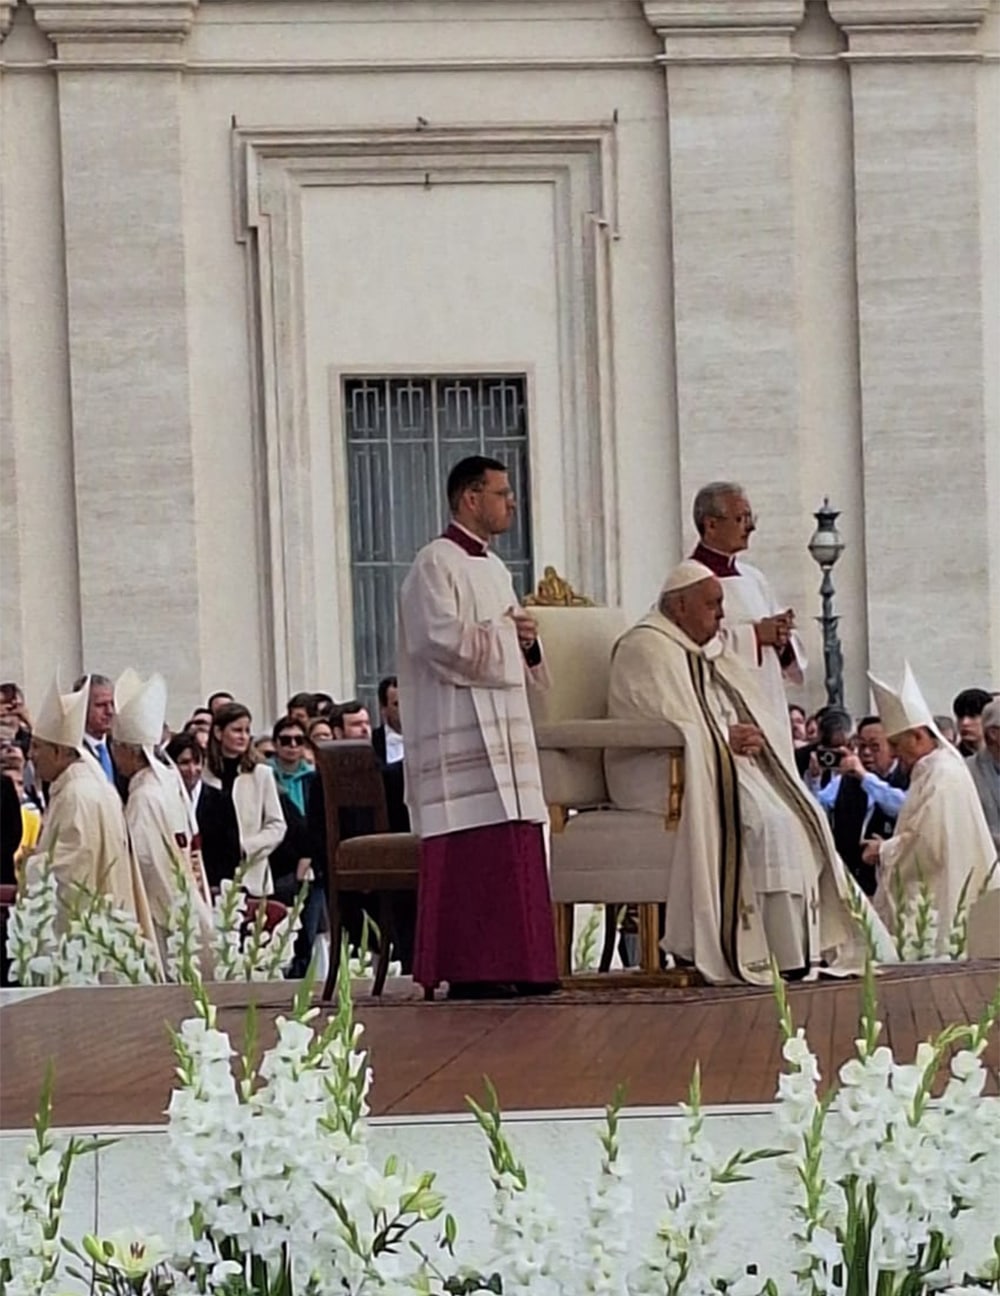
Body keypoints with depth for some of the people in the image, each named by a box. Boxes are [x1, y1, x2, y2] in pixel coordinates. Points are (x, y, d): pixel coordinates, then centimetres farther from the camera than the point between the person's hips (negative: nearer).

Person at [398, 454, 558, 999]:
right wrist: (504, 632, -7)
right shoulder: (436, 564, -8)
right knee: (471, 853, -12)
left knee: (516, 849, 6)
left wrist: (528, 643, 4)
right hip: (461, 733, -9)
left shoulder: (494, 568, 21)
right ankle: (470, 969, -11)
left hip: (504, 729, 9)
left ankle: (515, 964, 8)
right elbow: (442, 640, -20)